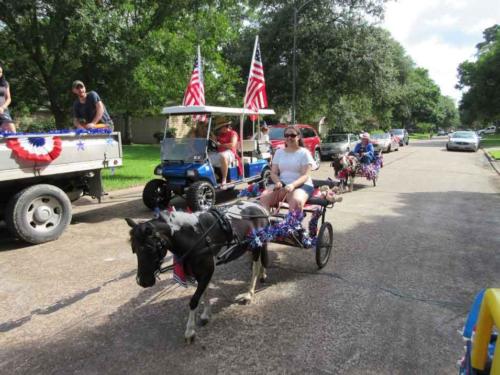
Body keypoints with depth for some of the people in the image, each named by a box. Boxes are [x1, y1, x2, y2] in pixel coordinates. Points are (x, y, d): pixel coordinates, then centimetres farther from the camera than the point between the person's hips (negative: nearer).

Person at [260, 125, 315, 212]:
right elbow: (273, 173, 12)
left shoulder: (304, 153, 2)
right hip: (282, 185, 4)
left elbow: (305, 175, -8)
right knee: (264, 196, -25)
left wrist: (293, 185, -27)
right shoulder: (279, 152, 15)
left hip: (301, 185, -4)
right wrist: (278, 182, -12)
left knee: (296, 201, -38)